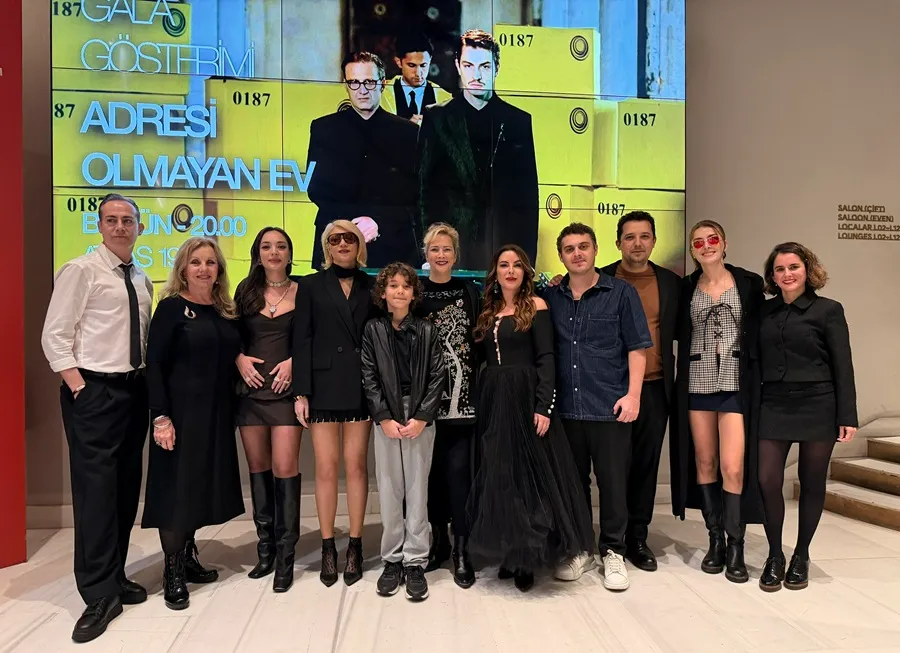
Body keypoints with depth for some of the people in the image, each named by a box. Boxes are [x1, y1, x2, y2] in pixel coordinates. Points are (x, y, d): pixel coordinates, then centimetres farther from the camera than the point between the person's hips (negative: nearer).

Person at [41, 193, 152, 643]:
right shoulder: (80, 271, -6)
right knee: (96, 488, -6)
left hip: (135, 389, 7)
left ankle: (114, 578, 25)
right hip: (93, 390, -7)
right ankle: (99, 596, 3)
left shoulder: (141, 280, 13)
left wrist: (146, 380, 8)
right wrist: (79, 386, -15)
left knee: (127, 487, 12)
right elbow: (54, 336, -10)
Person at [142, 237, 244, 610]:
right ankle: (172, 572, 11)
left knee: (202, 484, 12)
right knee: (176, 486, -1)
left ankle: (188, 557, 27)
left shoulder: (226, 311, 10)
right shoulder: (171, 307, -6)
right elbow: (154, 364, -11)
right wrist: (160, 416, -18)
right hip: (181, 411, -6)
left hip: (217, 412, 6)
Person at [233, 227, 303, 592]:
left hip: (286, 388, -3)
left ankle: (285, 555, 1)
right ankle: (265, 548, 21)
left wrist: (294, 362, -13)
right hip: (250, 388, 3)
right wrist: (240, 359, -5)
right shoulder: (246, 291, 10)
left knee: (284, 468, -8)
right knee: (258, 468, 9)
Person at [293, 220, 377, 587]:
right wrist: (301, 392, -7)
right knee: (326, 469, 2)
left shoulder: (371, 286, 9)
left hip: (361, 387, 1)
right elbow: (302, 341, 1)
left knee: (356, 466, 4)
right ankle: (328, 549, 14)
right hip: (323, 386, 0)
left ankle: (355, 547, 15)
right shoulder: (311, 286, 6)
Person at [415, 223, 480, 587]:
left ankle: (461, 549, 5)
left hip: (462, 395, 0)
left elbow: (480, 341, 6)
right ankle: (438, 539, 23)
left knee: (458, 468, -5)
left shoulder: (469, 292, 7)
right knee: (433, 468, 8)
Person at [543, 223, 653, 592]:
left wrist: (633, 394, -9)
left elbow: (637, 347, -1)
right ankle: (578, 550, 26)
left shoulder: (621, 293, 1)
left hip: (610, 406, -3)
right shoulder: (550, 298, 8)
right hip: (565, 407, 3)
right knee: (572, 481, 11)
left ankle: (613, 552, 20)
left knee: (613, 482, 5)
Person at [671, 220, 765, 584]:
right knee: (704, 462, 8)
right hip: (697, 384, 2)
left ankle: (736, 546, 7)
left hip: (736, 384, -2)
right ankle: (715, 540, 21)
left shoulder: (750, 283, 2)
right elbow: (678, 332, 14)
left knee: (732, 467, -8)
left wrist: (758, 380, -3)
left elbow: (760, 333, 2)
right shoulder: (685, 288, 6)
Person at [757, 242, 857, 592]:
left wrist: (848, 416, -8)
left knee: (812, 483, 7)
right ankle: (774, 555, 14)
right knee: (767, 481, -3)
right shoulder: (765, 311, 9)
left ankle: (801, 556, 23)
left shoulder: (828, 310, -1)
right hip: (774, 405, 2)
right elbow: (757, 360, 10)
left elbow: (843, 366, -3)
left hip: (817, 406, -2)